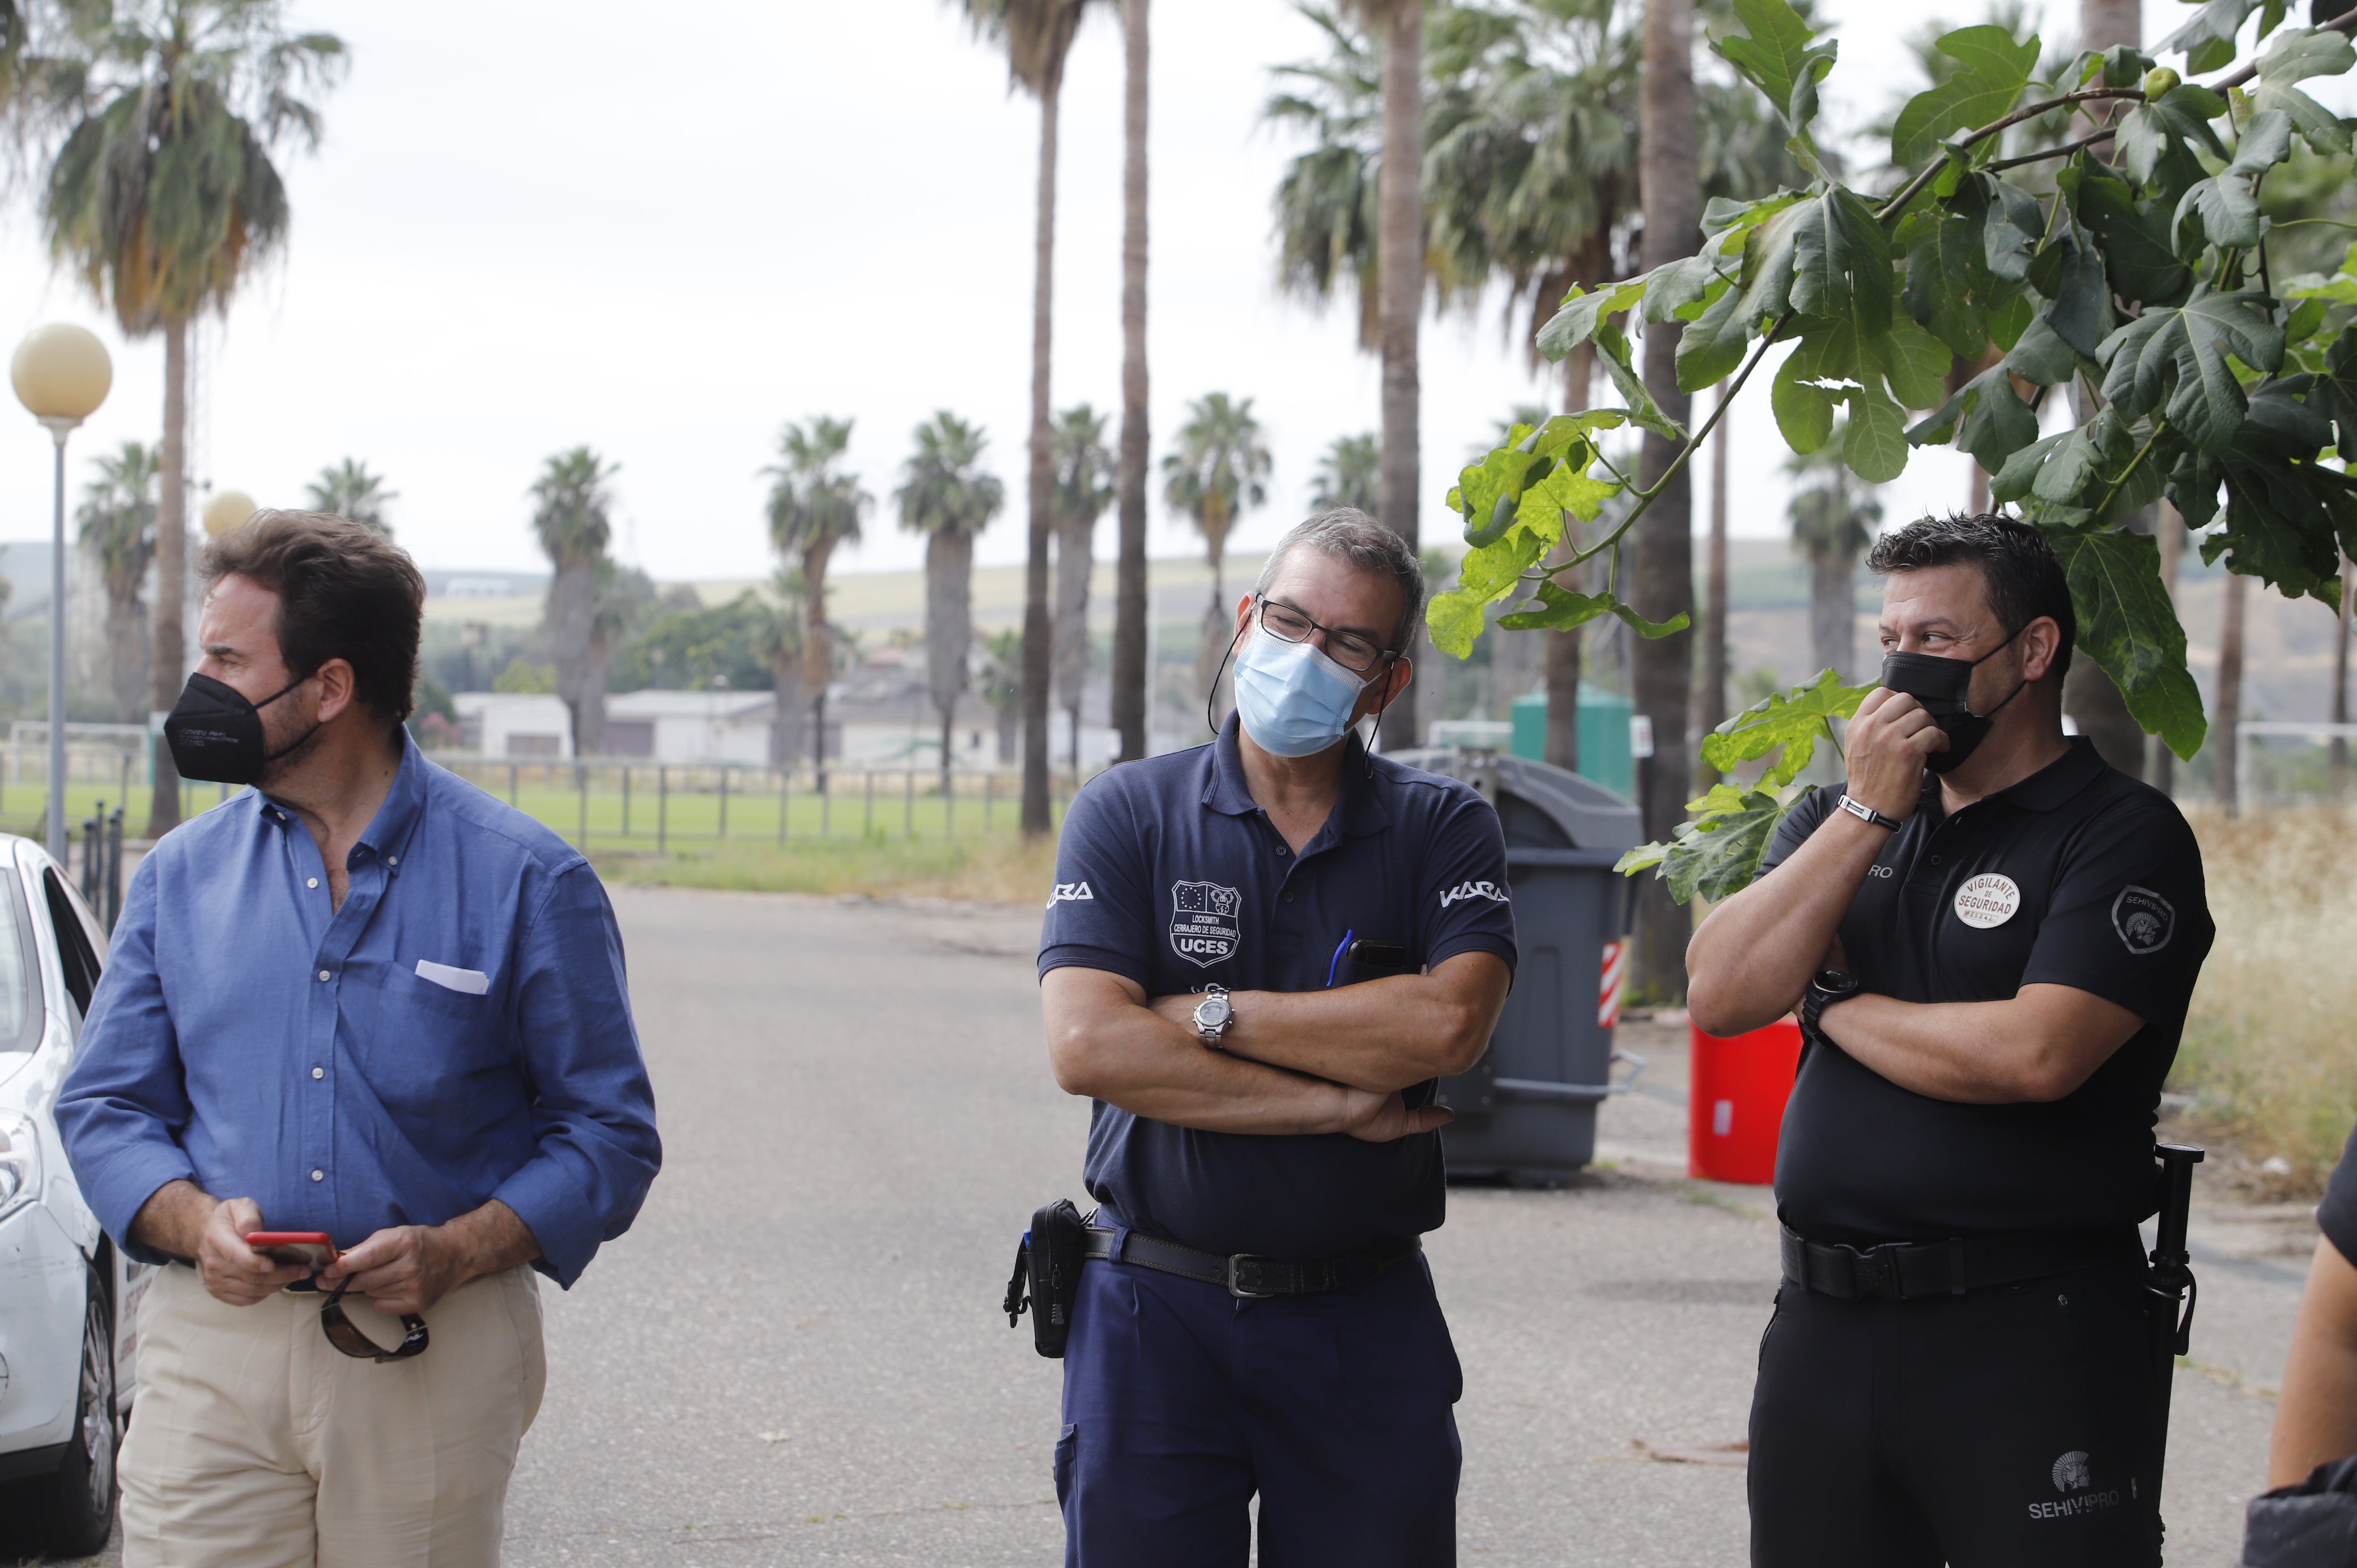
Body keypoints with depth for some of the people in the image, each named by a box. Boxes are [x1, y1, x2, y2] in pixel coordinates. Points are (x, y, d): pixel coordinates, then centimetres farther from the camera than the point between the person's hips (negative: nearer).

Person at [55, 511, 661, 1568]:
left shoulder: (524, 882, 0)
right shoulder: (180, 876, 11)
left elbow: (608, 1134, 1)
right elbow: (107, 1108, 12)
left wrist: (454, 1253, -15)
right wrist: (196, 1222, -9)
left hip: (434, 1356, -2)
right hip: (213, 1350, 2)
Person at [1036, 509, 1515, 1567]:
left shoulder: (1443, 830, 4)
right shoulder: (1127, 814, 2)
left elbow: (1450, 1025, -15)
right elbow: (1089, 1046, -13)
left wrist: (1212, 1016, -11)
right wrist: (1341, 1106, -12)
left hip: (1367, 1321, 1)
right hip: (1158, 1312, 0)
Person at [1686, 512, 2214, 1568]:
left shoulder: (2125, 837, -5)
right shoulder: (1841, 816, 14)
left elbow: (2035, 1055, -20)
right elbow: (1719, 994, 0)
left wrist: (1835, 1003, -4)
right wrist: (1867, 811, -7)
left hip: (2030, 1332, -6)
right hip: (1825, 1324, 6)